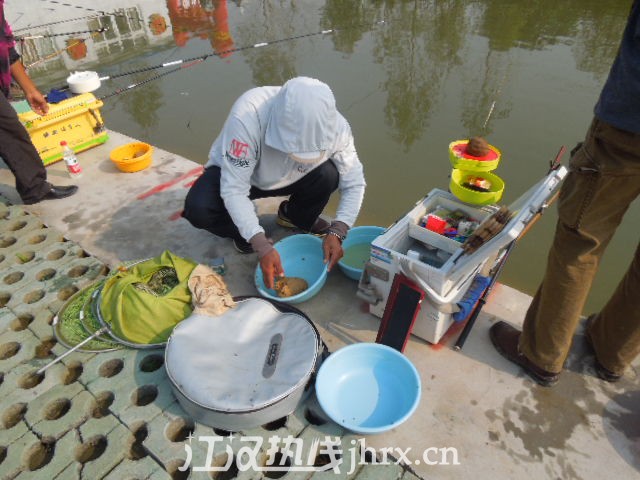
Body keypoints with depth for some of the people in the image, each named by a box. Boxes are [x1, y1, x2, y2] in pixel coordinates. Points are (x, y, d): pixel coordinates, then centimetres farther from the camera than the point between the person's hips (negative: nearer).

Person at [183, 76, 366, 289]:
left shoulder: (334, 126, -27)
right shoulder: (248, 115, -39)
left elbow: (354, 182, -17)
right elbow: (233, 190, -35)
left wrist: (337, 232, -31)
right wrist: (262, 246, -41)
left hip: (288, 178, 3)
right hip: (233, 173, -2)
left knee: (328, 175, -26)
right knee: (198, 209, -31)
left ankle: (296, 218, 5)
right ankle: (242, 231, 3)